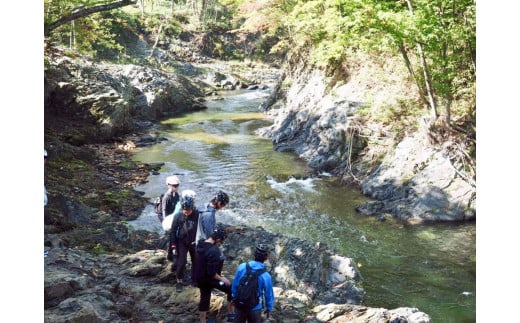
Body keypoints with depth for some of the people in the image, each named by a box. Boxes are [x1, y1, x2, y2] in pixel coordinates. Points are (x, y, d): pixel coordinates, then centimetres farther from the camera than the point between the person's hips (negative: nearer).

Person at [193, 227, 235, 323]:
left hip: (199, 277, 9)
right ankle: (231, 314, 21)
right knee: (232, 289, 7)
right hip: (208, 278, -8)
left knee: (204, 298, 22)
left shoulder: (201, 244, -3)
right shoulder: (213, 251, -32)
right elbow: (211, 273, -30)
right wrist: (221, 278, -14)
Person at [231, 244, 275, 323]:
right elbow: (269, 295, -10)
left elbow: (235, 284, -4)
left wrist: (234, 297, 13)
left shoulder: (242, 267, -16)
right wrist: (269, 309, 6)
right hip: (255, 308, -2)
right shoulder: (266, 276, -22)